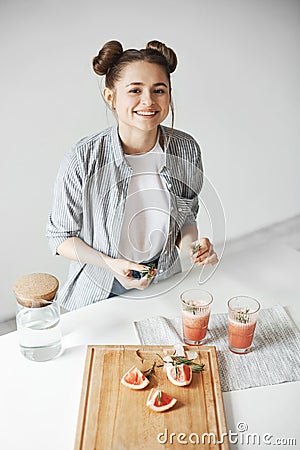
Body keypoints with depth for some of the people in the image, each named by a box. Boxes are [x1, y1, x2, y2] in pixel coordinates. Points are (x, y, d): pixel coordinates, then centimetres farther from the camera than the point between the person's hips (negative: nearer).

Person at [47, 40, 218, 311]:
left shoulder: (186, 149, -15)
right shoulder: (83, 160, -26)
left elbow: (187, 217, 1)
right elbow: (60, 237, -14)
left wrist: (191, 244, -20)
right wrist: (111, 264, -28)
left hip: (164, 285, 3)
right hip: (100, 294, -2)